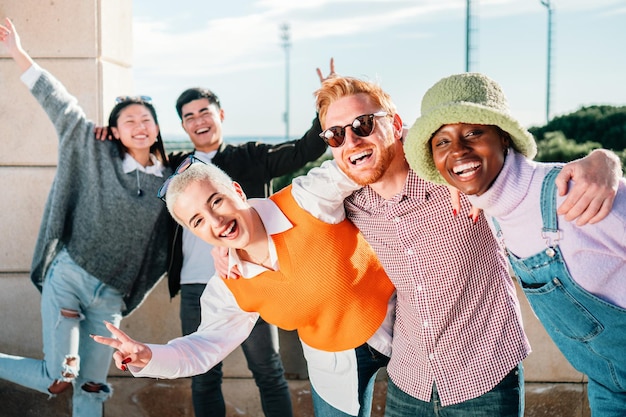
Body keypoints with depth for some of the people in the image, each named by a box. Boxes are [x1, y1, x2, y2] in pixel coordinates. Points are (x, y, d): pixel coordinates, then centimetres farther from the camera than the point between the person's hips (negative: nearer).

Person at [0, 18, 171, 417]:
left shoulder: (169, 181, 6)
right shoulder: (97, 153, -1)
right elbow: (62, 106, -4)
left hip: (110, 297, 3)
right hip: (68, 276, -3)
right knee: (58, 379, -9)